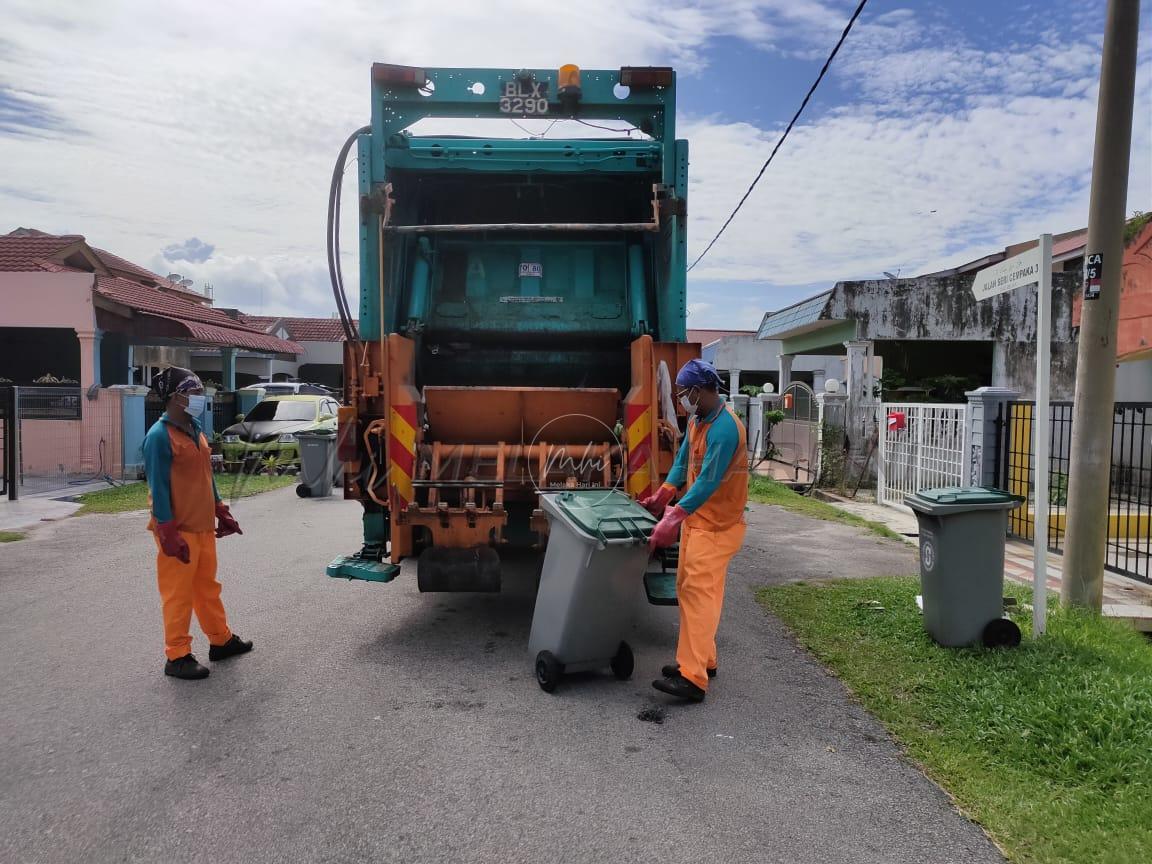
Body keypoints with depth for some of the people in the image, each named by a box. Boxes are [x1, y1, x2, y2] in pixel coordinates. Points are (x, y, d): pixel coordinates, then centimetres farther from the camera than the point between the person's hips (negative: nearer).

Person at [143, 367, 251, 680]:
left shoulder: (195, 430, 12)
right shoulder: (160, 436, -16)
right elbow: (158, 487, -18)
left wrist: (221, 512, 19)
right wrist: (168, 532, -20)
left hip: (203, 526, 9)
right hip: (179, 531, -9)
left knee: (208, 587, 19)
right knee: (178, 593, 2)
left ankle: (221, 640, 32)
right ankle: (177, 657, 13)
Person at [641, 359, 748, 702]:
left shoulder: (725, 428, -23)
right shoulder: (696, 420, 8)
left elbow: (708, 481, -28)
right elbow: (682, 462, 14)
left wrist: (674, 518, -31)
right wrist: (660, 497, 5)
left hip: (718, 524, -10)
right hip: (695, 518, 10)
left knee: (699, 592, -14)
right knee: (688, 589, 14)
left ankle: (693, 678, -14)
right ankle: (703, 659, 26)